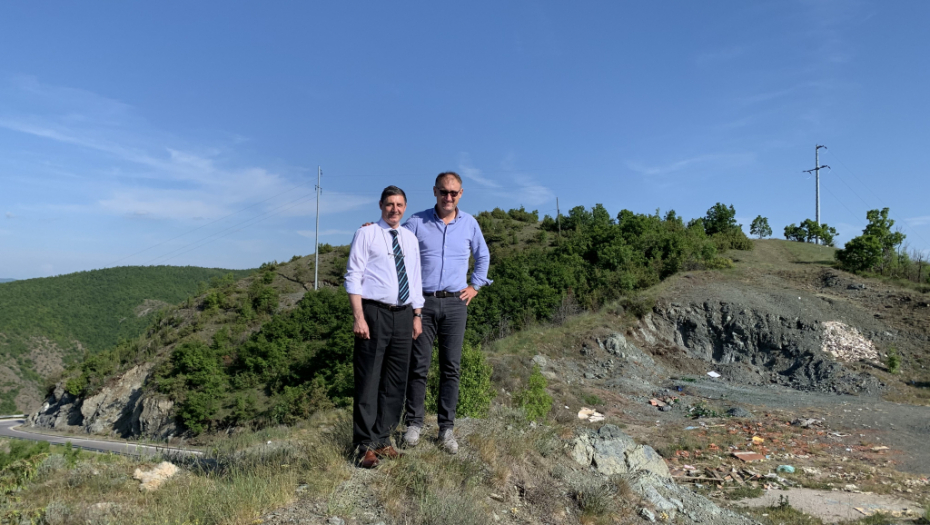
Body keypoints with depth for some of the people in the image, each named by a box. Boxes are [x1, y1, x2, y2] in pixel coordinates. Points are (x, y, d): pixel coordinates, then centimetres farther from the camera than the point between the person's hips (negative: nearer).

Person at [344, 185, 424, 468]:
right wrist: (359, 317, -15)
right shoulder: (366, 234, -1)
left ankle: (383, 438, 23)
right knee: (369, 380, -1)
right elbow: (353, 276, -6)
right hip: (374, 313, -5)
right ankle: (366, 445, 10)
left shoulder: (410, 239, 16)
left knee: (396, 381, 10)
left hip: (403, 315, 6)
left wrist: (417, 316, 12)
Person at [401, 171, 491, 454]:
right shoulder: (417, 222, -1)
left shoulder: (469, 223, 7)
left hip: (455, 304, 2)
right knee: (418, 365, 1)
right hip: (424, 302, -1)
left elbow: (483, 256, 20)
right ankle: (414, 423, 14)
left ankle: (446, 427, 12)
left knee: (451, 367, 4)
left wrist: (475, 286, 14)